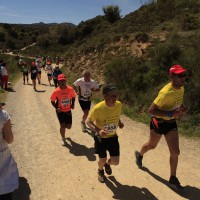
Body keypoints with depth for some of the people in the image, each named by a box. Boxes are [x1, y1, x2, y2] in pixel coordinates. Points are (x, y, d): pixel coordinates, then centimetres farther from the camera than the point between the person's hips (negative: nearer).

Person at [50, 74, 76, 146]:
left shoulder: (70, 89, -15)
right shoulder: (56, 91, -18)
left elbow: (73, 97, 4)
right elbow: (52, 101, -6)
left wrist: (72, 104, -11)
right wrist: (56, 108, -20)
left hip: (68, 110, 2)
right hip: (60, 111, -2)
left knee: (69, 126, 7)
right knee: (62, 125, -3)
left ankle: (63, 127, 45)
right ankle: (63, 139, 23)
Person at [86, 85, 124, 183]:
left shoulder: (119, 105, -14)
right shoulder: (98, 108, -30)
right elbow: (88, 121, -18)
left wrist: (119, 122, -8)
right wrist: (98, 130, -33)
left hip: (113, 137, 4)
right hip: (101, 138, -3)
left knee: (115, 162, 7)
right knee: (102, 160, 11)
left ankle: (107, 164, 46)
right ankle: (100, 171, 50)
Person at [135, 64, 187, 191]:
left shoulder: (181, 88, -4)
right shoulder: (166, 92, -31)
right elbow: (151, 110, -30)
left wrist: (181, 108, -4)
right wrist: (170, 114, -33)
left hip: (171, 123, 6)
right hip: (159, 122, -6)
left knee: (175, 152, 3)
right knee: (152, 145, 19)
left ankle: (173, 179, 21)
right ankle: (139, 155, 53)